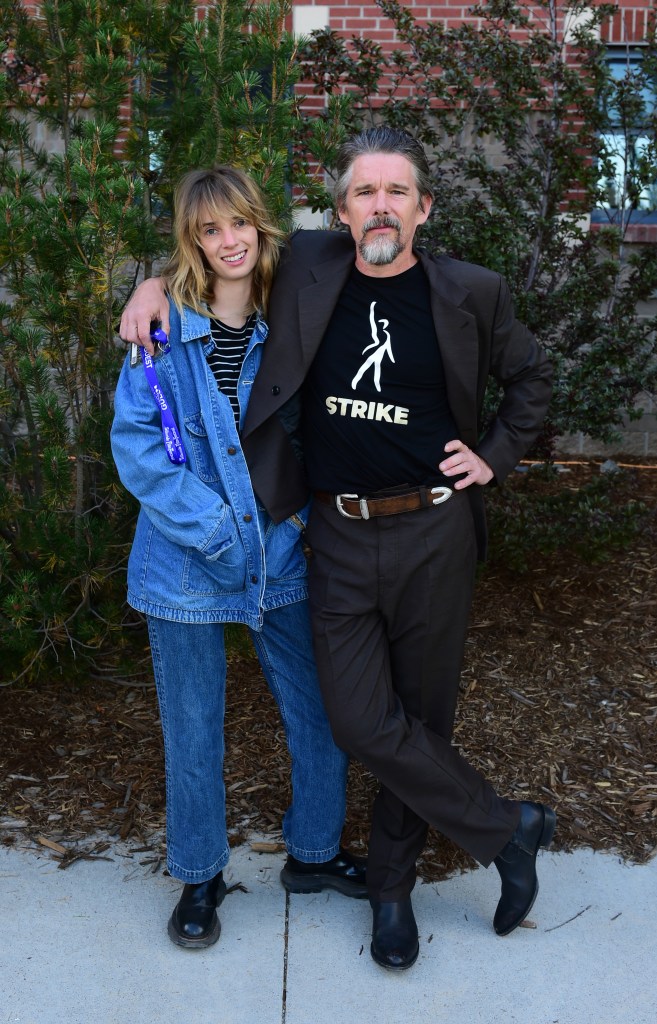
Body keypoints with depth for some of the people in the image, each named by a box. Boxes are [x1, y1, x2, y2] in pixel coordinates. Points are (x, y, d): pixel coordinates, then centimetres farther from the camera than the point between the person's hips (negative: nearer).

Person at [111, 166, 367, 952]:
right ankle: (199, 876, 35)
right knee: (192, 730, 11)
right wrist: (211, 526, -17)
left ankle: (313, 851, 38)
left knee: (319, 710, 12)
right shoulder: (163, 326, -6)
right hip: (186, 565, -2)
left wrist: (298, 503, -7)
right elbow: (135, 439, -10)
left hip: (282, 559, 3)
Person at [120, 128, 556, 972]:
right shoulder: (307, 266, 1)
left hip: (434, 532, -1)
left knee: (421, 714, 10)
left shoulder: (470, 293, -2)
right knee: (362, 723, -3)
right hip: (340, 536, 1)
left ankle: (390, 886, 32)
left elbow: (530, 376, 15)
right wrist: (157, 283, 3)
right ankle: (508, 828, 19)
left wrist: (495, 457, 5)